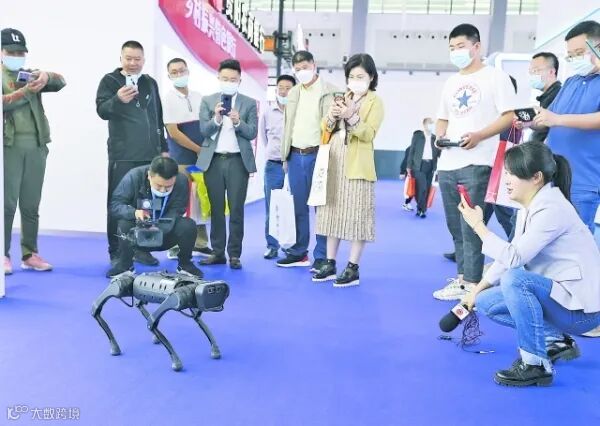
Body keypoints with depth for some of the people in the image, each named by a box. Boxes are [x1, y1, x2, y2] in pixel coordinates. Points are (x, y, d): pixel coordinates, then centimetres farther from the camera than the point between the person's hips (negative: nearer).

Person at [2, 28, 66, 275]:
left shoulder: (31, 75, 18)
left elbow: (60, 81, 2)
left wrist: (46, 76, -17)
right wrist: (26, 91, -17)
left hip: (36, 145, 4)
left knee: (31, 205, 7)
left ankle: (30, 254, 13)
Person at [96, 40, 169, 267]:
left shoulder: (150, 83, 15)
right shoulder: (110, 81, 0)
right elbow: (102, 110, -16)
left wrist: (163, 147, 17)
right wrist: (118, 100, -36)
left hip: (149, 155, 5)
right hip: (122, 156, -5)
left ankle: (141, 248, 18)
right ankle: (116, 252, 5)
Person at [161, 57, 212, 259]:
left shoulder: (198, 97, 10)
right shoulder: (168, 99, -5)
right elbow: (173, 132, -11)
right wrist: (198, 149, -9)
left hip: (202, 158, 5)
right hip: (180, 161, -5)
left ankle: (200, 243, 18)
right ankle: (175, 245, 7)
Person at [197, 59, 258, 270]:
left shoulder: (249, 103, 6)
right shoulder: (208, 101, 9)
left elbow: (252, 133, -1)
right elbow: (203, 130, 0)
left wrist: (238, 122, -18)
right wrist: (216, 118, -18)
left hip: (238, 161, -1)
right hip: (213, 160, 2)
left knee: (236, 210, 0)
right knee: (216, 209, 7)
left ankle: (235, 254, 6)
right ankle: (218, 252, 15)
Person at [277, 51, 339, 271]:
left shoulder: (330, 92, -2)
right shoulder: (293, 94, 16)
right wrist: (285, 156, 16)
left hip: (318, 155, -5)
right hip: (296, 156, 5)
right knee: (299, 207, 10)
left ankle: (321, 256, 5)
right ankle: (299, 252, 19)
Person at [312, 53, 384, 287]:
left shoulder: (375, 102, 0)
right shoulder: (342, 98, 17)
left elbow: (369, 134, -12)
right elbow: (325, 128, 11)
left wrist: (351, 117, -25)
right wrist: (332, 116, -9)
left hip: (357, 165, -6)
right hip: (334, 161, 6)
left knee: (357, 215, -5)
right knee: (334, 211, 8)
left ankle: (353, 269, -1)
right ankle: (330, 264, 14)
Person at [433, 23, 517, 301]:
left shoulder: (495, 76, 0)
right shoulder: (451, 83, 20)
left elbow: (510, 116, -7)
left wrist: (479, 136, -20)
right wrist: (440, 136, 2)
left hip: (475, 164, -7)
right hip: (447, 164, 7)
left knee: (471, 227, -8)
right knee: (455, 227, 10)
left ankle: (471, 284, -3)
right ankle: (463, 276, 19)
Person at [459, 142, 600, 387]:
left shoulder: (551, 209, -23)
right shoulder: (529, 207, 5)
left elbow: (514, 258, -29)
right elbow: (510, 256, 11)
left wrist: (478, 225, -20)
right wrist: (476, 291, 9)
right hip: (558, 295, 9)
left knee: (515, 279, -31)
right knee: (485, 302, 4)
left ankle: (536, 364, -17)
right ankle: (556, 341, 10)